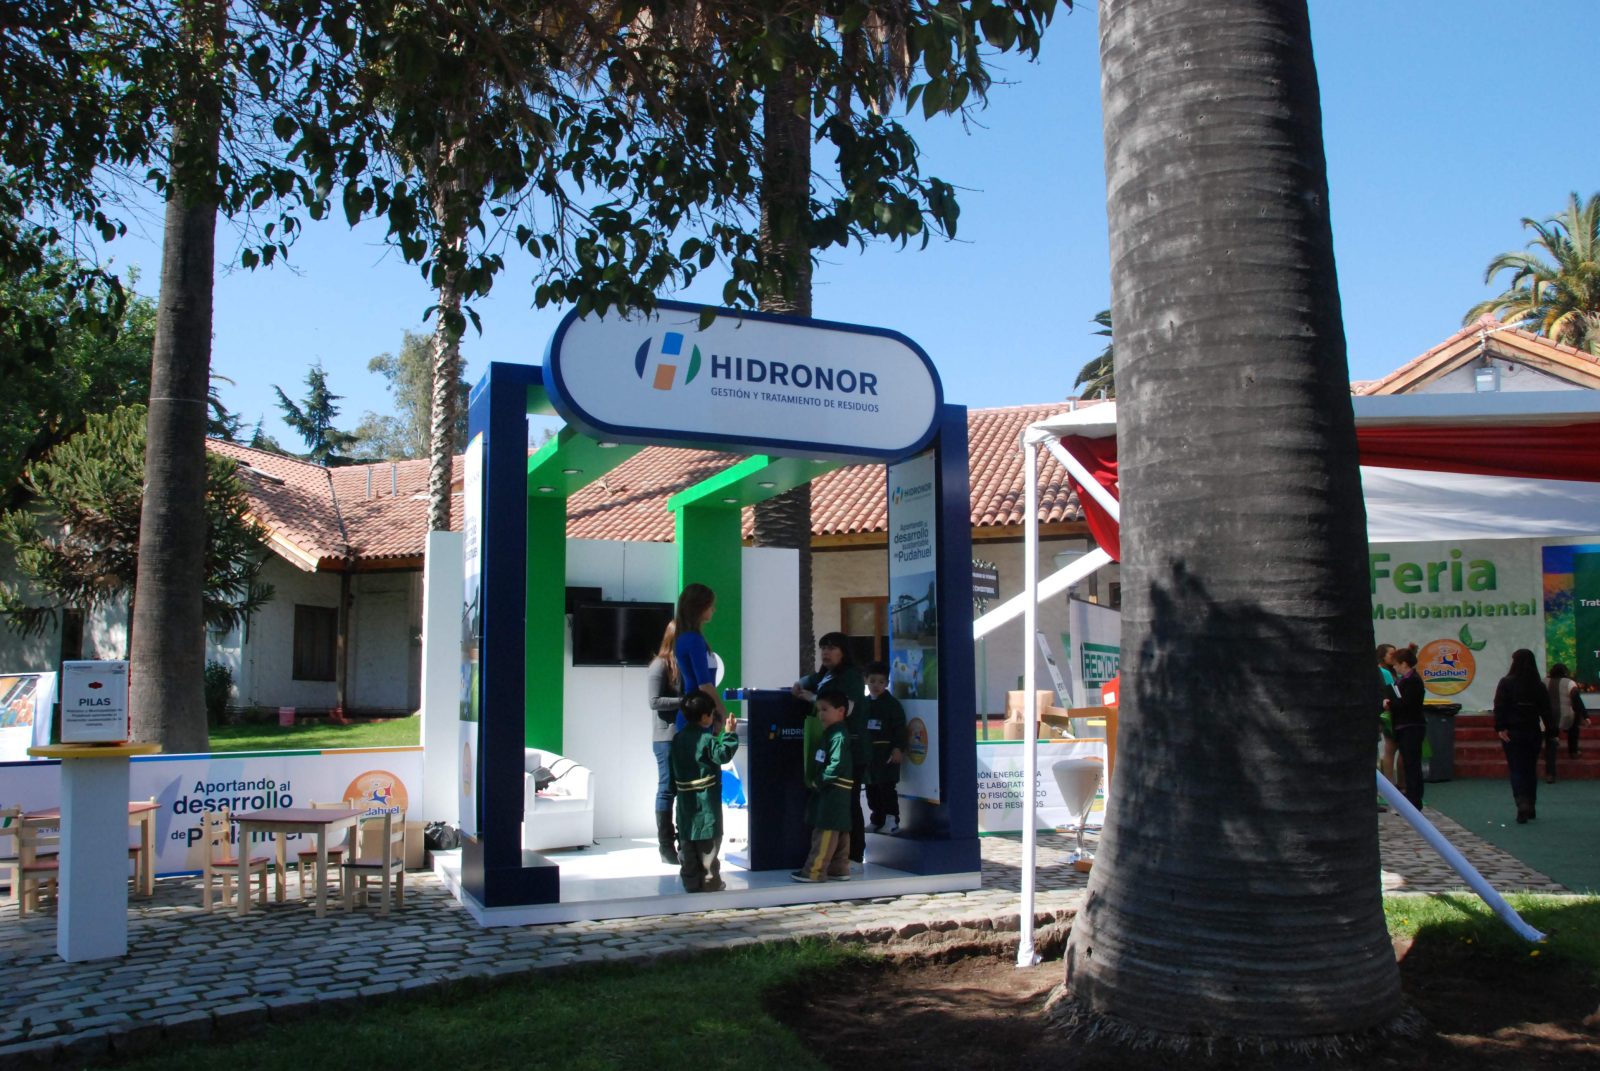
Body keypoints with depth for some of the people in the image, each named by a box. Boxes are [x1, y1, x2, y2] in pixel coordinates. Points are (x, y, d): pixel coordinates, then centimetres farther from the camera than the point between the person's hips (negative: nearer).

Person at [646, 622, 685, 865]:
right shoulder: (660, 665, -6)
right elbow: (655, 701, -12)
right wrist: (684, 701, -18)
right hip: (667, 737, -6)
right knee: (667, 790, -1)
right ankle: (666, 846, 5)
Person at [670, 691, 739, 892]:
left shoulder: (678, 738, 8)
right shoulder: (707, 739, -13)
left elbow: (674, 772, 14)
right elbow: (723, 754, -26)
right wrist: (729, 733, -21)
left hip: (685, 801, 6)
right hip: (706, 802, -6)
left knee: (687, 846, 10)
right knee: (708, 845, 1)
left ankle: (690, 883, 14)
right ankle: (710, 883, 5)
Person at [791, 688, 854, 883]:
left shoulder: (838, 735, -16)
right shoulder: (830, 733, 16)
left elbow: (836, 765, -24)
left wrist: (819, 781, -17)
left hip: (834, 792, -11)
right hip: (829, 791, 11)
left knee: (825, 831, -8)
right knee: (839, 833, 12)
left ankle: (814, 871, -7)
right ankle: (839, 869, 17)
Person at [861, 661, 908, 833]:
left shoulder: (892, 704, -5)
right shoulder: (863, 704, 10)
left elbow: (899, 728, -10)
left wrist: (898, 748, -19)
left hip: (886, 752, -6)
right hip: (867, 752, 6)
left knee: (887, 787, -8)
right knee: (871, 788, 11)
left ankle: (892, 820, -2)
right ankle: (876, 819, 21)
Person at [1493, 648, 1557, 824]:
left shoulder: (1506, 683, -7)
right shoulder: (1539, 686, 2)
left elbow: (1500, 708, -13)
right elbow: (1546, 711, 4)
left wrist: (1500, 728, -12)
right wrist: (1551, 732, 7)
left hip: (1513, 733, -3)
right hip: (1533, 733, 3)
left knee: (1517, 770, -1)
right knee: (1531, 770, 14)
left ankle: (1522, 805, -19)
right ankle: (1530, 808, 22)